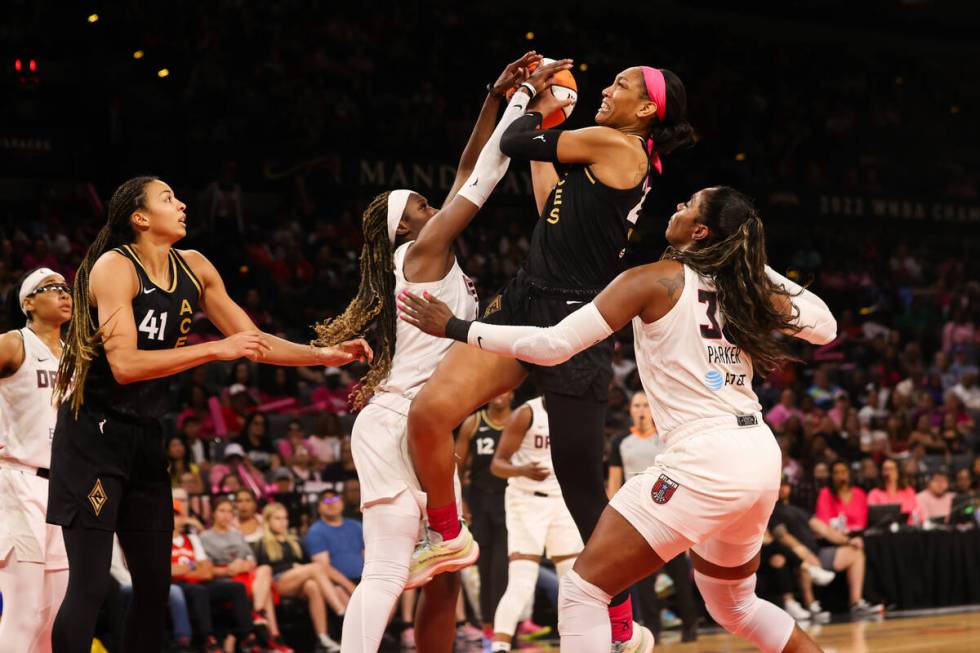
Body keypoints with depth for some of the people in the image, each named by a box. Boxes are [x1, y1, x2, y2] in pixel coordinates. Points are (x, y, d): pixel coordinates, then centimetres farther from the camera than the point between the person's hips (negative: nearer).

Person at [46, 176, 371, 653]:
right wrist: (218, 349, -25)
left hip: (146, 436, 8)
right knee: (90, 585, -11)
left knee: (155, 581, 8)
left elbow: (253, 341, 13)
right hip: (93, 435, -8)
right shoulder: (114, 267, -15)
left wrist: (325, 355, 2)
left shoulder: (194, 268, 6)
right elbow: (124, 364, -25)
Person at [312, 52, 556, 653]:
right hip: (396, 427, -10)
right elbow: (483, 179, -9)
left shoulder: (433, 260, 17)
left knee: (445, 573, 8)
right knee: (387, 573, -16)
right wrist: (525, 97, -4)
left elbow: (469, 174, 17)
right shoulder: (421, 252, -6)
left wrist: (497, 98, 13)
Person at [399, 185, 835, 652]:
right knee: (733, 605, 29)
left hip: (704, 459, -8)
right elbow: (824, 326, 25)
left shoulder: (655, 280, -5)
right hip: (760, 458, 8)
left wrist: (455, 329, -3)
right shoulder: (746, 287, 11)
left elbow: (554, 345, -11)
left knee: (582, 589, -3)